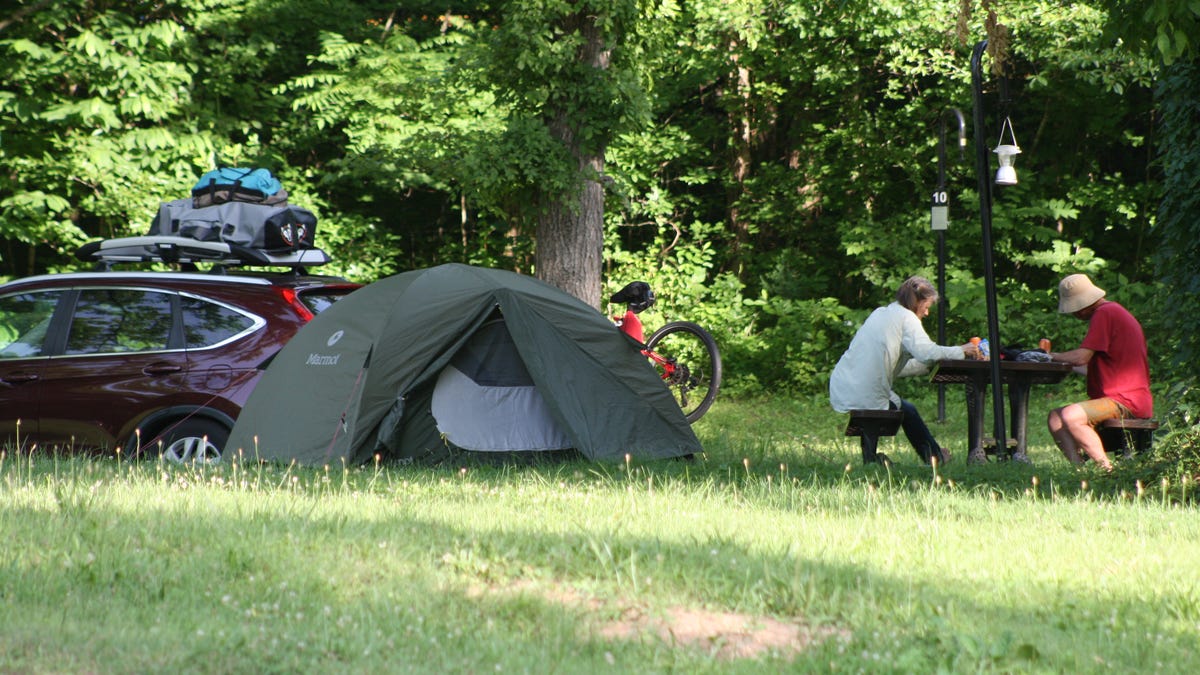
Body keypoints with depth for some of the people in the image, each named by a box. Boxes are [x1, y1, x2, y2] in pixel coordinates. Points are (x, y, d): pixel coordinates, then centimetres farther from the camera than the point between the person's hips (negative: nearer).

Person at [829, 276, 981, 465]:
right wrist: (961, 351, -7)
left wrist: (927, 366, 24)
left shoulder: (879, 313, 20)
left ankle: (869, 455, 31)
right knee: (907, 411, 20)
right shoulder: (906, 318, -4)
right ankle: (934, 456, 36)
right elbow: (926, 351, -21)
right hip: (867, 398, -7)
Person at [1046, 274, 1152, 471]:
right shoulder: (1112, 311, 21)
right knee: (1055, 418, 5)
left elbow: (1082, 357, -19)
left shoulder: (1104, 314, -12)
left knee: (1070, 416, -28)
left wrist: (1053, 356, -4)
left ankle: (1106, 469, -23)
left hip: (1126, 401, -11)